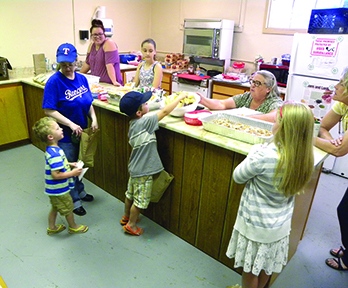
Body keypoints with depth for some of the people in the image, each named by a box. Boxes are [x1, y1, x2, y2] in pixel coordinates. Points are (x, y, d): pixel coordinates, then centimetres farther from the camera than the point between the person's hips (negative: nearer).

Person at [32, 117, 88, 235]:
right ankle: (73, 227, 36)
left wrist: (69, 164, 7)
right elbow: (55, 175, -33)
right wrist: (72, 173, -24)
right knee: (68, 208, 14)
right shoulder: (55, 154, -32)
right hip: (59, 190, -9)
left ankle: (51, 228, 45)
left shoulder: (51, 150, 0)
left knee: (55, 208, 27)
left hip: (54, 189, 9)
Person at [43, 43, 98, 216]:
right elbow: (49, 111, -19)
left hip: (82, 131, 6)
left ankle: (80, 190, 45)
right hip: (65, 135, -6)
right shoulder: (54, 82, -18)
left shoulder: (82, 79, 1)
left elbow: (88, 103, 9)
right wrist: (71, 124, -25)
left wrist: (94, 118, -8)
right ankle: (74, 200, 29)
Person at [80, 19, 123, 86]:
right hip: (96, 83, 6)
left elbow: (110, 64, -20)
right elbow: (87, 63, 21)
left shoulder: (109, 44, -9)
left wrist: (114, 82, -27)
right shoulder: (91, 45, 13)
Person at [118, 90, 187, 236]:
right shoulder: (145, 122, -24)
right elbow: (165, 111, -21)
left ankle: (126, 217, 46)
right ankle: (131, 225, 26)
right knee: (140, 200, 9)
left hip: (135, 168, 9)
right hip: (143, 171, -9)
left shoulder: (133, 123, 2)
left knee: (131, 194, 26)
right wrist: (179, 97, -10)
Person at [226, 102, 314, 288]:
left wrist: (254, 153, -6)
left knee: (250, 269, 18)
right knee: (266, 268, 27)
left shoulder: (264, 157, -32)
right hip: (281, 224, 6)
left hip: (256, 226, -6)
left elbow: (238, 177, -16)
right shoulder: (304, 158, -12)